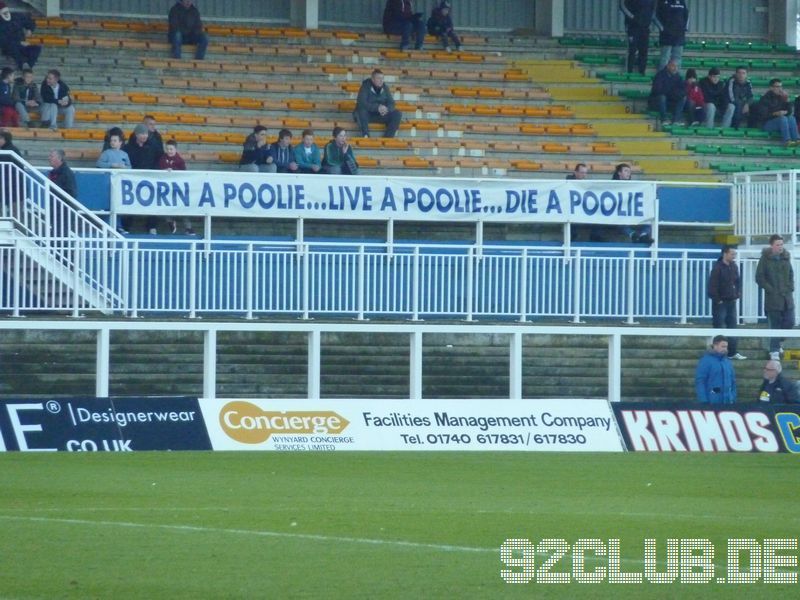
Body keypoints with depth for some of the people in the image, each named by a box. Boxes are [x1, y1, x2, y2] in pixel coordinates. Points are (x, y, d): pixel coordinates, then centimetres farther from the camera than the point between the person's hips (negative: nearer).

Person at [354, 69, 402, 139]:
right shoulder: (365, 86, -12)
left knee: (397, 114, -16)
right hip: (366, 115, -4)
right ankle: (365, 136, -31)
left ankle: (387, 137, -21)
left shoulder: (385, 87, 1)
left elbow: (391, 103, 0)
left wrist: (387, 109, -25)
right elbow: (361, 103, -25)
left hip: (381, 115, 4)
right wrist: (377, 107, -35)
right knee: (361, 111, -37)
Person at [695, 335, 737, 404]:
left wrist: (733, 399, 10)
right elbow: (699, 382, -11)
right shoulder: (706, 361, -6)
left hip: (727, 402, 6)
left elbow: (733, 381, 19)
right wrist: (704, 401, -18)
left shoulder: (727, 361, 13)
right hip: (711, 403, -6)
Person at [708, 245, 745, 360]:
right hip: (720, 303, -7)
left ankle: (732, 353, 16)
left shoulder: (734, 266, 7)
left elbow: (738, 282, 20)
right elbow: (712, 286, -17)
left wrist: (738, 294, 8)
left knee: (732, 327, 10)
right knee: (718, 328, -3)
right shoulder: (717, 267, -15)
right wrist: (717, 300, -16)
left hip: (731, 302, 7)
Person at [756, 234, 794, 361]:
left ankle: (777, 342, 28)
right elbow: (759, 278, -7)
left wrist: (790, 288, 4)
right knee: (775, 325, -1)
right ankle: (774, 351, 6)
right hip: (773, 298, -5)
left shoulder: (786, 257, 7)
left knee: (789, 322, 4)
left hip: (787, 297, 5)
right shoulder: (765, 259, -7)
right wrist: (770, 290, -11)